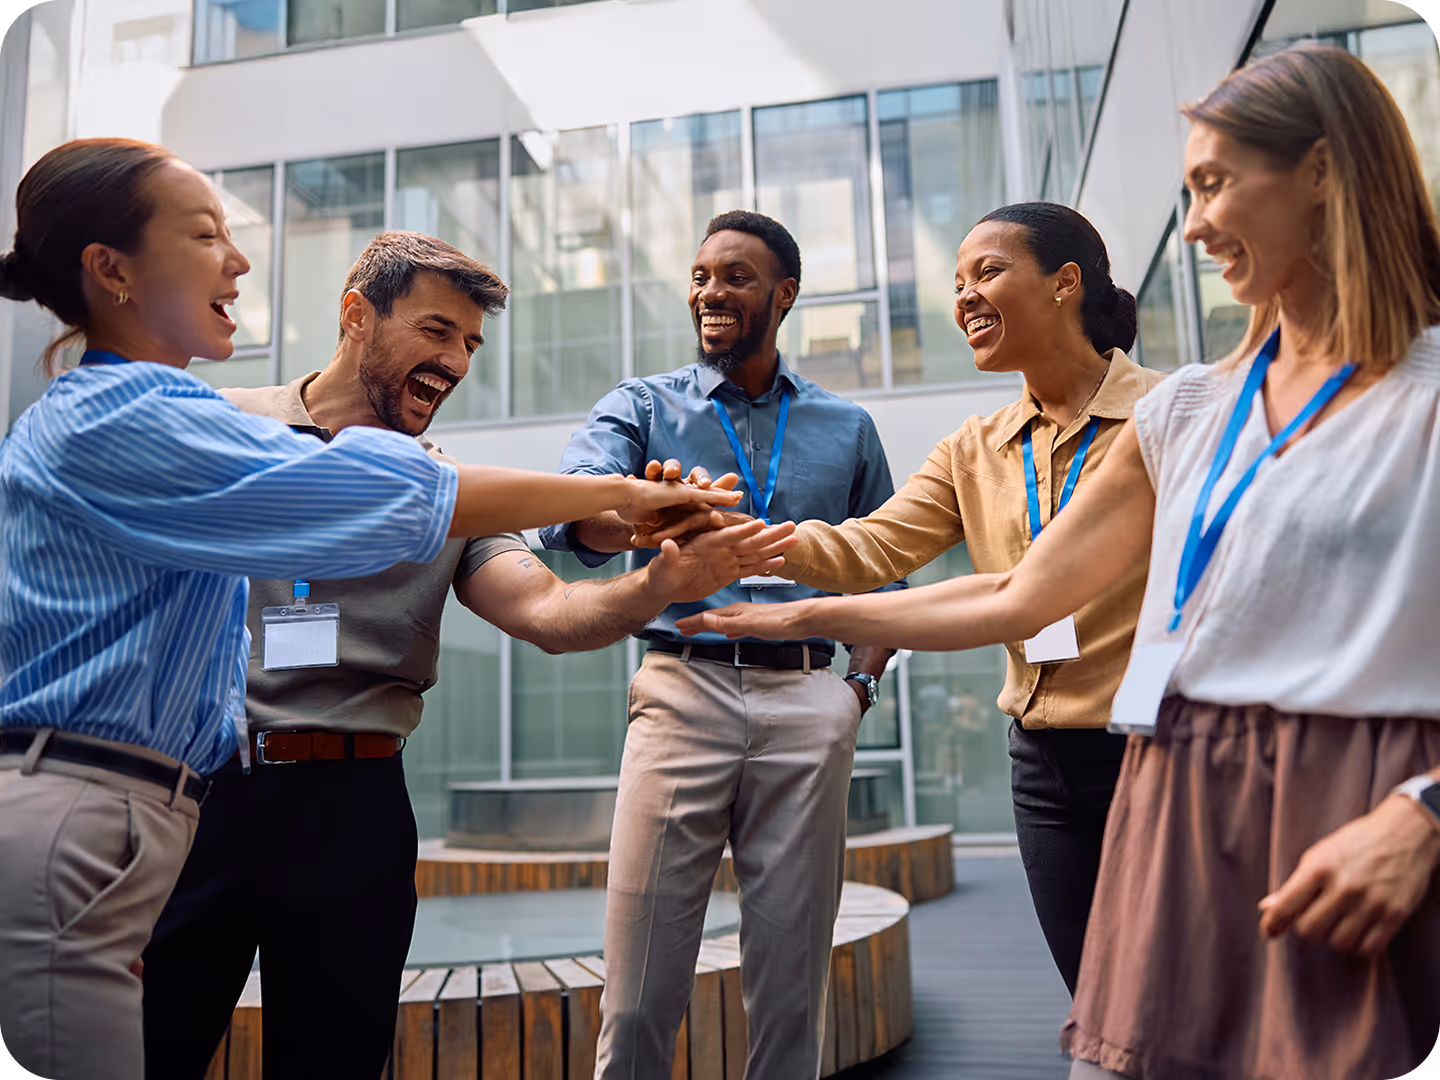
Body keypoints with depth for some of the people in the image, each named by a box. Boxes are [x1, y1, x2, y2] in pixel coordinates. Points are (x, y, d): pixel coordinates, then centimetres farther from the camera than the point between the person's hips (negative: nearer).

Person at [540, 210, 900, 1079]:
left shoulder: (848, 429, 16)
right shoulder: (642, 407, 9)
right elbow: (569, 513, -11)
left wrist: (862, 687, 4)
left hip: (809, 703, 2)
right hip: (683, 689, -1)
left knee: (792, 989, 9)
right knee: (640, 993, 0)